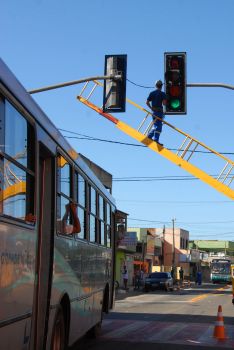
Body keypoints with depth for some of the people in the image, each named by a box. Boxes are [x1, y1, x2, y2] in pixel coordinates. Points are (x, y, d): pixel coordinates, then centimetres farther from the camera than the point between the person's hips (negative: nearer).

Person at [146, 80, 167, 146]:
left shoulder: (152, 93, 8)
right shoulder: (162, 93, -7)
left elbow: (147, 102, 7)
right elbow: (164, 103, -15)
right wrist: (164, 103, 8)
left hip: (153, 110, 5)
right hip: (159, 110, -5)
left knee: (155, 124, 20)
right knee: (159, 126, -2)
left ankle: (149, 136, 14)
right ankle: (156, 139, -4)